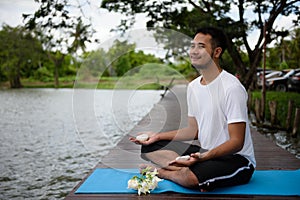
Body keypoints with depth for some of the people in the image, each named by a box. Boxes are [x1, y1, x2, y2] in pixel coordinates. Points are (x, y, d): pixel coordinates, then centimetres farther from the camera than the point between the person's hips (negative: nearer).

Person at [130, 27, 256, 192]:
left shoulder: (232, 88, -19)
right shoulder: (193, 86, 7)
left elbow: (236, 142, -20)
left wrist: (203, 157, -35)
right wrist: (158, 136, 4)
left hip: (237, 159, -7)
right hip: (206, 153, 8)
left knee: (190, 176, -36)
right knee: (149, 146, 0)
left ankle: (160, 171, -5)